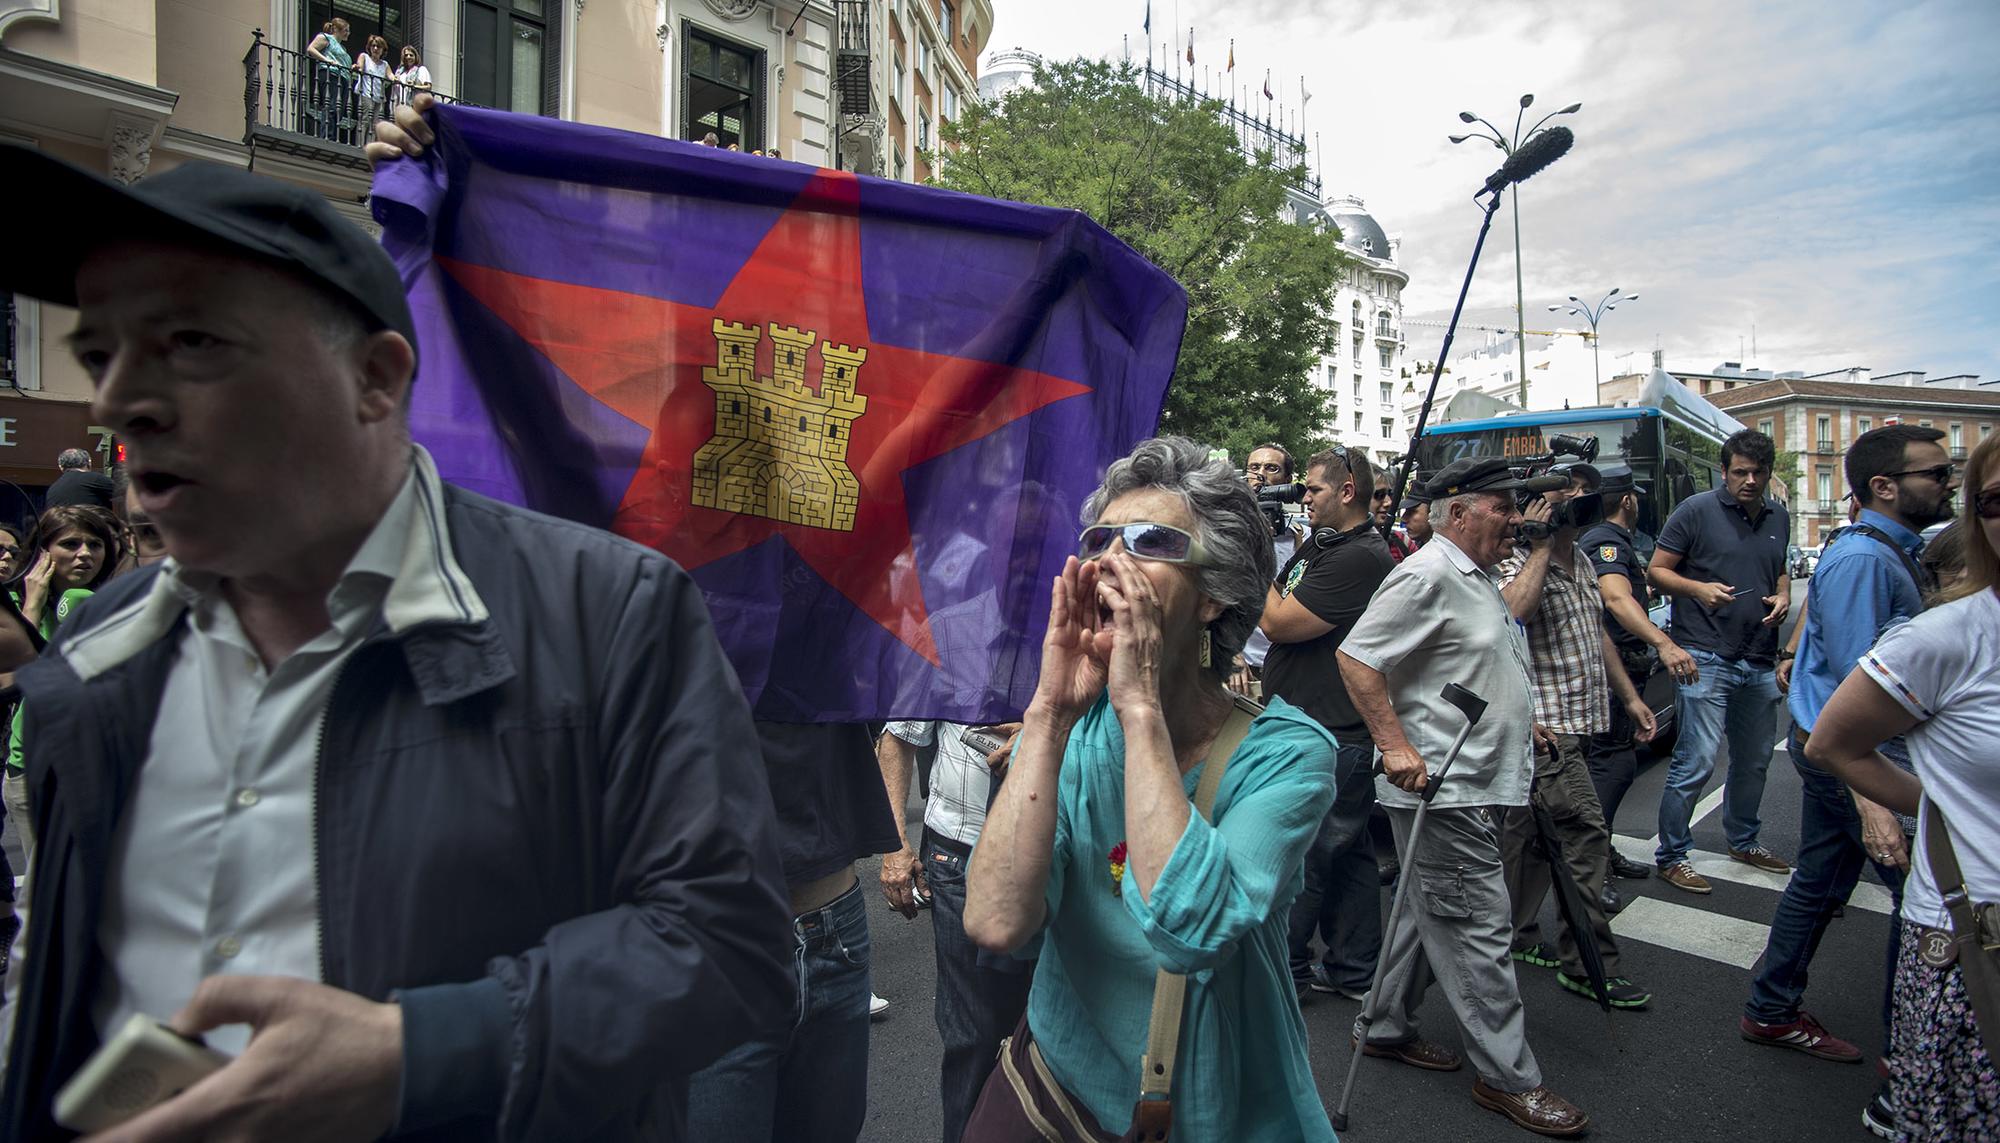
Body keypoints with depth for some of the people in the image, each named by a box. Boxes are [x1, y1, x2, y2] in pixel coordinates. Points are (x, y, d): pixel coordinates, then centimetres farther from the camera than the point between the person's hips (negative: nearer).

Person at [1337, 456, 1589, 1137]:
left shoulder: (1478, 578, 17)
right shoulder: (1427, 576, -16)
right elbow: (1356, 656, -22)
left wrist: (1519, 723, 23)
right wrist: (1396, 746, -25)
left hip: (1473, 786, 11)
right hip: (1442, 788, -10)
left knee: (1431, 913, 18)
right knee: (1479, 929, -1)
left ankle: (1388, 1028, 32)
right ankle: (1508, 1077, 11)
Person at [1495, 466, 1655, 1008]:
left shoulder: (1582, 561, 15)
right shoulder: (1521, 561, -14)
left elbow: (1596, 633, 25)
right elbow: (1512, 610, -37)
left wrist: (1628, 695, 24)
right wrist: (1542, 544, -27)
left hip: (1574, 719, 9)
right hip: (1545, 724, -9)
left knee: (1530, 831, 15)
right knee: (1585, 833, -8)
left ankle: (1517, 937, 26)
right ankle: (1589, 964, 2)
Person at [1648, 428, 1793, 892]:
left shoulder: (1778, 518, 13)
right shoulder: (1696, 511, -6)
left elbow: (1781, 571, 26)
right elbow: (1656, 570, -5)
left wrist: (1783, 597, 5)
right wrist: (1699, 588, -21)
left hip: (1760, 662, 7)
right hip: (1707, 658, -7)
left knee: (1754, 761, 18)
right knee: (1696, 762, -8)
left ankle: (1743, 841, 37)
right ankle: (1671, 855, 3)